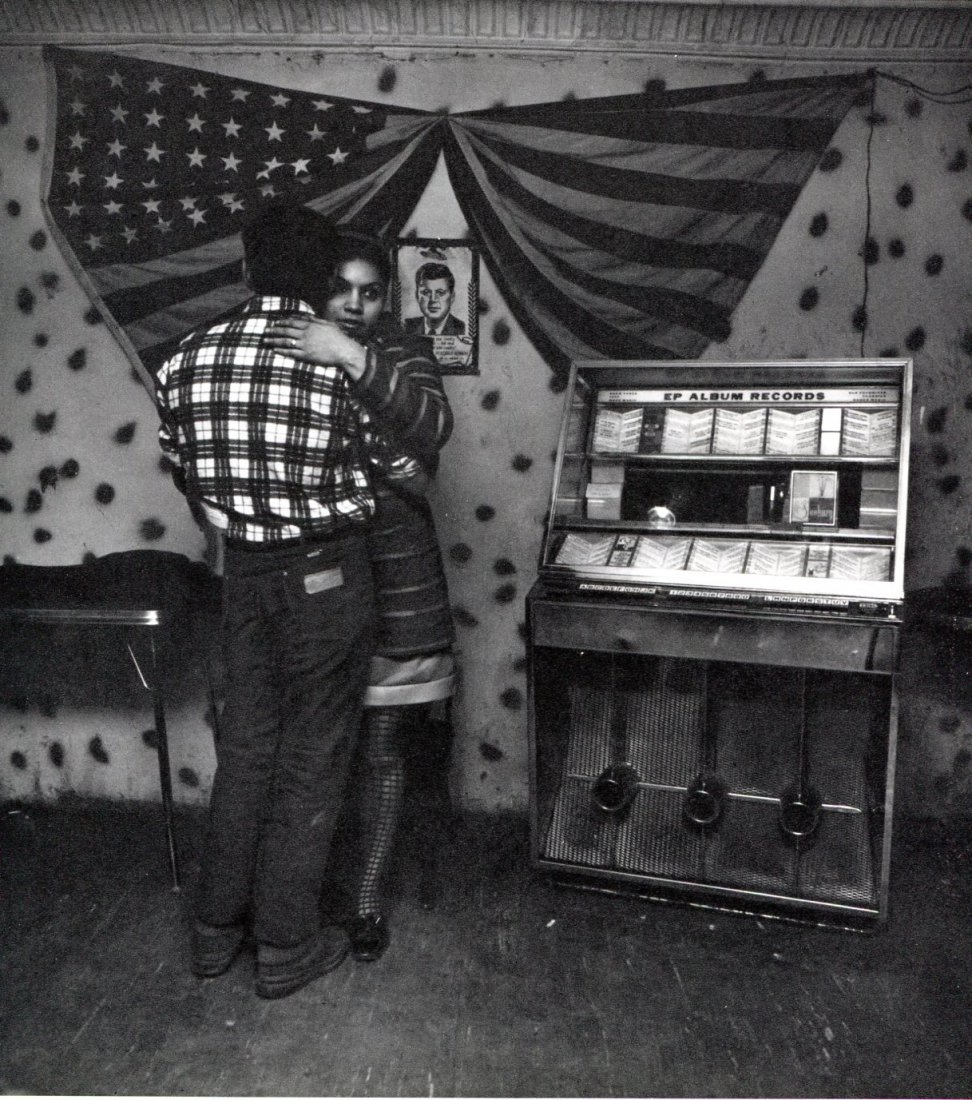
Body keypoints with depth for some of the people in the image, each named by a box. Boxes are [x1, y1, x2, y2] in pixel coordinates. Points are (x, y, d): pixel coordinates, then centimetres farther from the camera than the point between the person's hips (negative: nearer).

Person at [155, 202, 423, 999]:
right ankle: (286, 946, 22)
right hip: (325, 573, -4)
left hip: (244, 572, 5)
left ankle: (217, 927, 32)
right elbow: (412, 473, -5)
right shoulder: (349, 363, -15)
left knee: (245, 744, 18)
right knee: (312, 757, 8)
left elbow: (184, 468, 10)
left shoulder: (189, 359, -1)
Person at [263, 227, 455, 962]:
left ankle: (369, 898, 26)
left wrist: (353, 359, -33)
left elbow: (432, 426, -25)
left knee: (381, 744, 8)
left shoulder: (402, 355, -3)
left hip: (390, 582, -2)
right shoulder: (283, 354, 4)